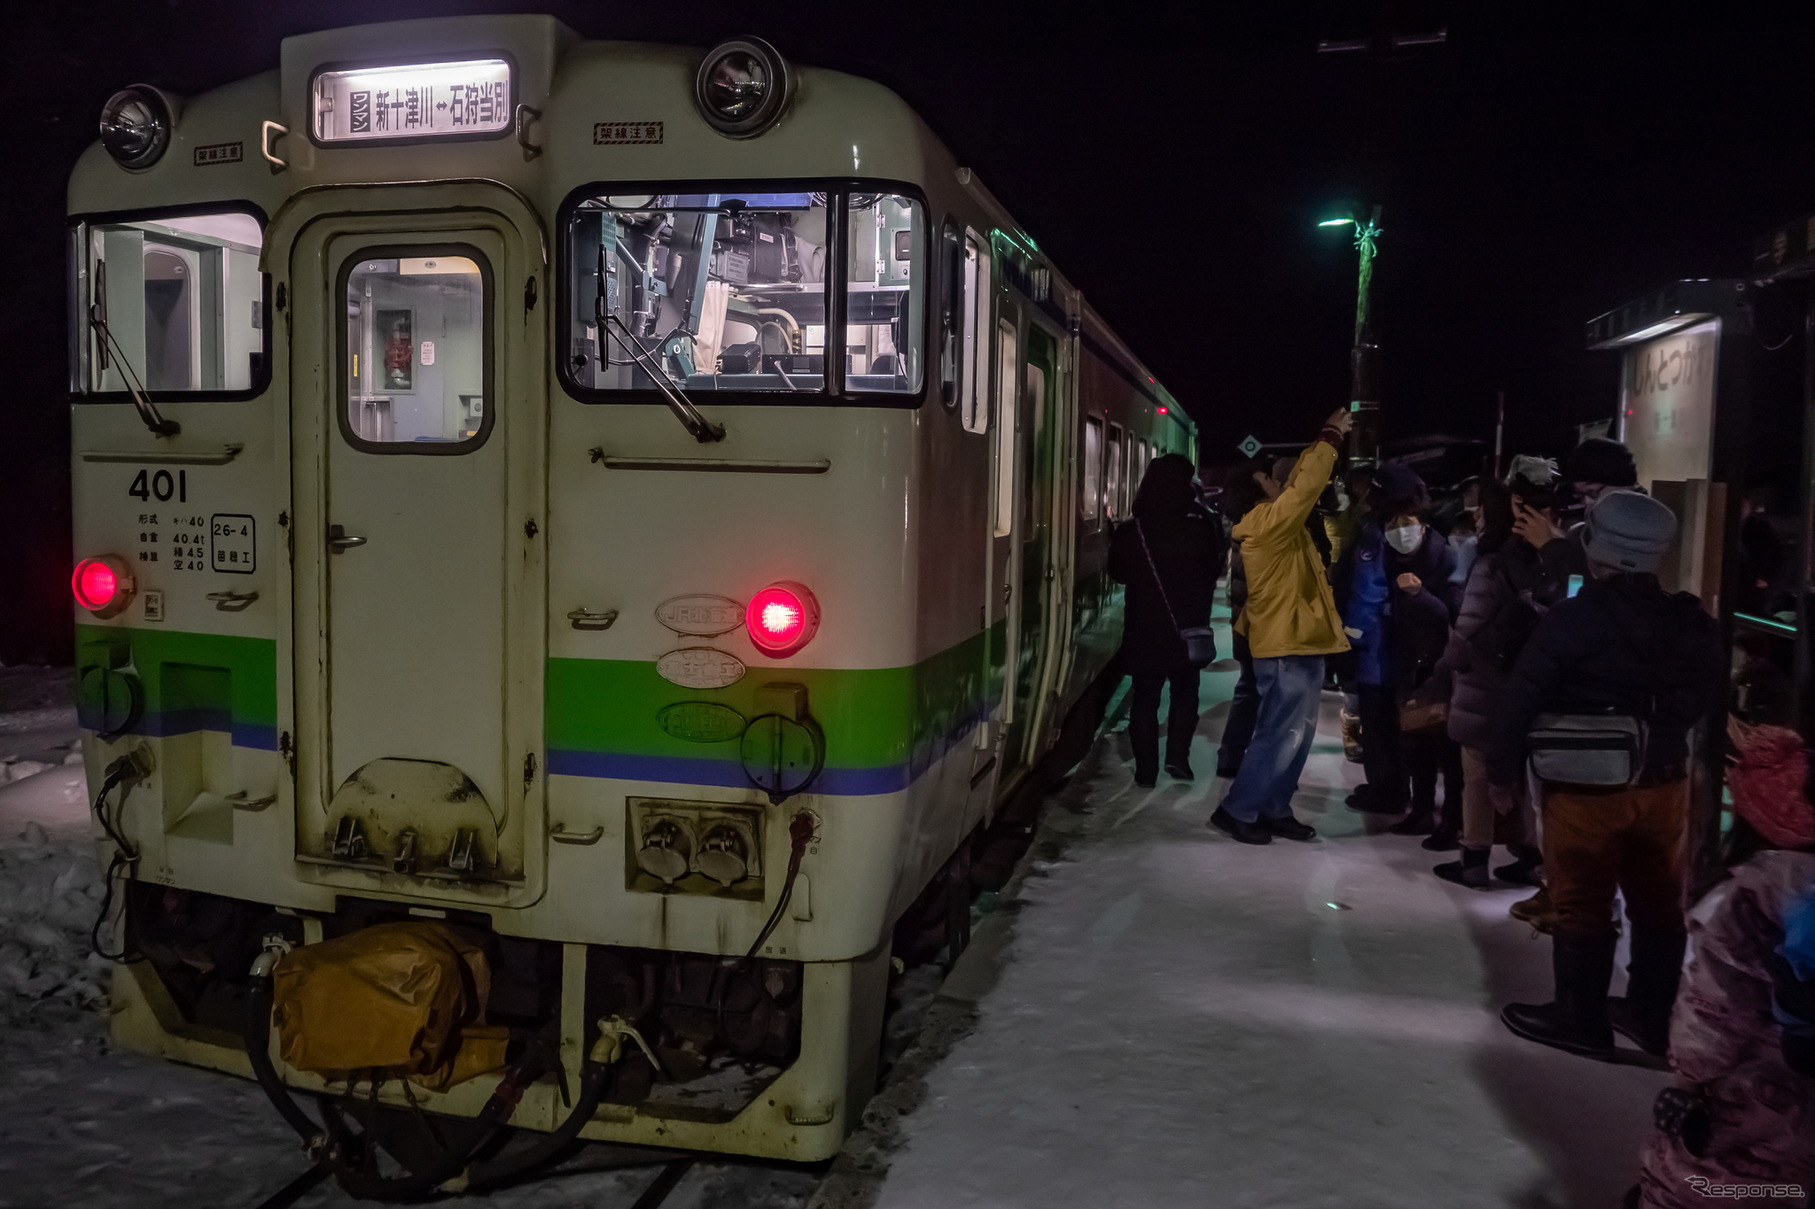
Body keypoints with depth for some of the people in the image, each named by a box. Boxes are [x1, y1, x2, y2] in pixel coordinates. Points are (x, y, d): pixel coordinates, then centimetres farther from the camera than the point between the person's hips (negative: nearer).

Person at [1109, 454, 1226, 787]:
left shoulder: (1130, 532, -12)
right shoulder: (1205, 527, -12)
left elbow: (1118, 573, 6)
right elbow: (1215, 569, 4)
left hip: (1143, 631, 0)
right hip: (1188, 630, 0)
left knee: (1145, 696, 11)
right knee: (1185, 692, 18)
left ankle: (1146, 769, 12)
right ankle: (1177, 755, 8)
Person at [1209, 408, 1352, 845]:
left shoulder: (1269, 522, 12)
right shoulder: (1268, 522, -17)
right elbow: (1306, 486, -20)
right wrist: (1331, 437, -13)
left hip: (1294, 644, 10)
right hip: (1289, 648, -10)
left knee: (1297, 734, 14)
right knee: (1281, 735, -5)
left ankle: (1274, 809, 21)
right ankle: (1237, 810, 2)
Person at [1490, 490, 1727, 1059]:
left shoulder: (1573, 618, -16)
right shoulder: (1692, 622, 0)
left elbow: (1521, 699, -15)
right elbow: (1706, 698, 13)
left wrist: (1502, 771, -6)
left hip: (1586, 785, -5)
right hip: (1664, 783, 6)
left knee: (1583, 904, 5)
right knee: (1658, 902, 15)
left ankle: (1581, 1018, 14)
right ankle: (1654, 1015, 27)